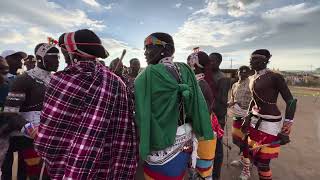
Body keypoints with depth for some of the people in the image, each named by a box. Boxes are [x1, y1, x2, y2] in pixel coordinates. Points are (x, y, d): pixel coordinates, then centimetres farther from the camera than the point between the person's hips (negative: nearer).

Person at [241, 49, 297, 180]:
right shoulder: (252, 79, 8)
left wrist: (287, 125, -19)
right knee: (251, 153, 15)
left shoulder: (275, 77, -14)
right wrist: (247, 118, 18)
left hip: (270, 123, -7)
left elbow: (291, 101, -13)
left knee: (263, 161, 2)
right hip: (255, 120, 7)